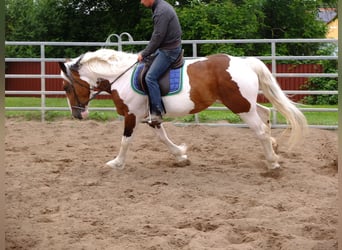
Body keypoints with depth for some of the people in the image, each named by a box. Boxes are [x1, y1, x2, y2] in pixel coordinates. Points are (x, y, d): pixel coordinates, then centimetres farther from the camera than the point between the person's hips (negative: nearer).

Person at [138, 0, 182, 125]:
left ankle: (157, 113, -16)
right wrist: (146, 53, 15)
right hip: (170, 46, 11)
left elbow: (157, 37, -22)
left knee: (150, 77, -16)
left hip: (169, 50, -11)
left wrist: (144, 54, -11)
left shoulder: (161, 11, -21)